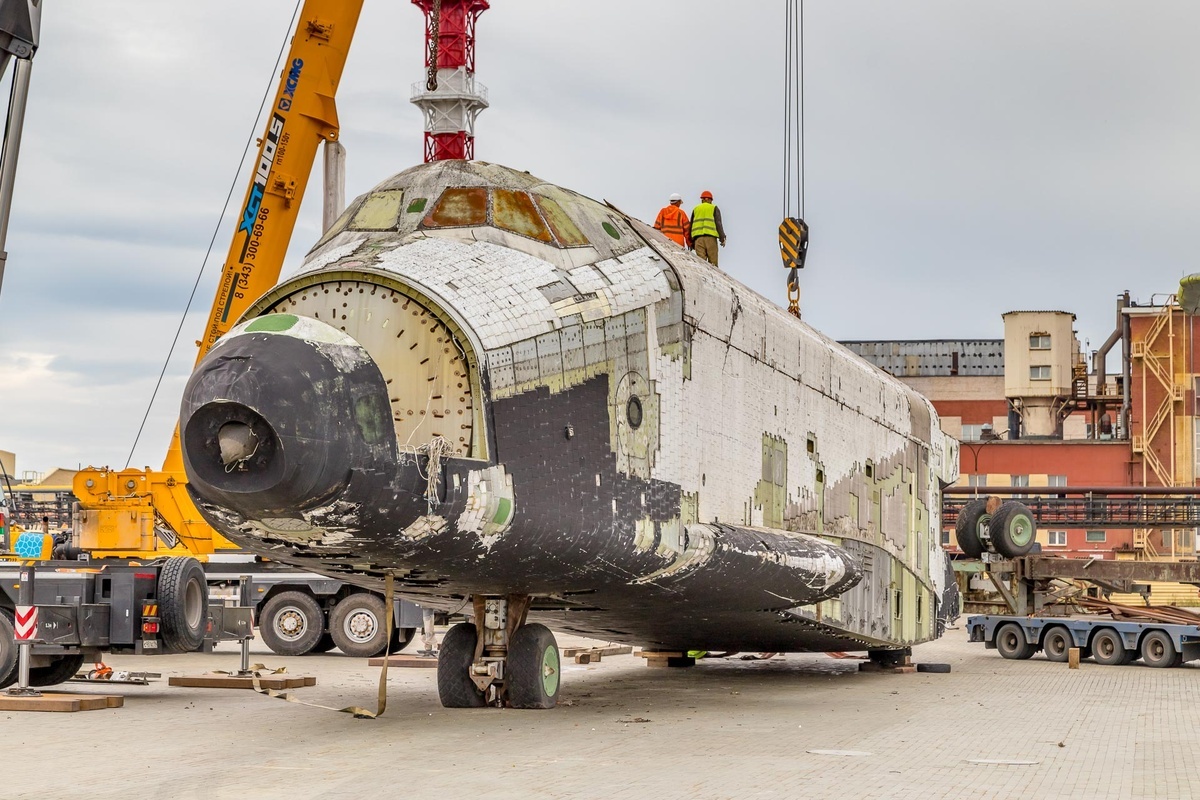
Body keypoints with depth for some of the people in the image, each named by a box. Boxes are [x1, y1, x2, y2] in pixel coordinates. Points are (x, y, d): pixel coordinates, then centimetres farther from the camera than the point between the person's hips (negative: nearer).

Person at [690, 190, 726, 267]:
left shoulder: (695, 209, 21)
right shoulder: (714, 208, 12)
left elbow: (691, 225, 18)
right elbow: (718, 223, 1)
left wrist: (691, 242, 19)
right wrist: (722, 238, 1)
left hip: (698, 237, 2)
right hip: (710, 237, -2)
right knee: (713, 262, -3)